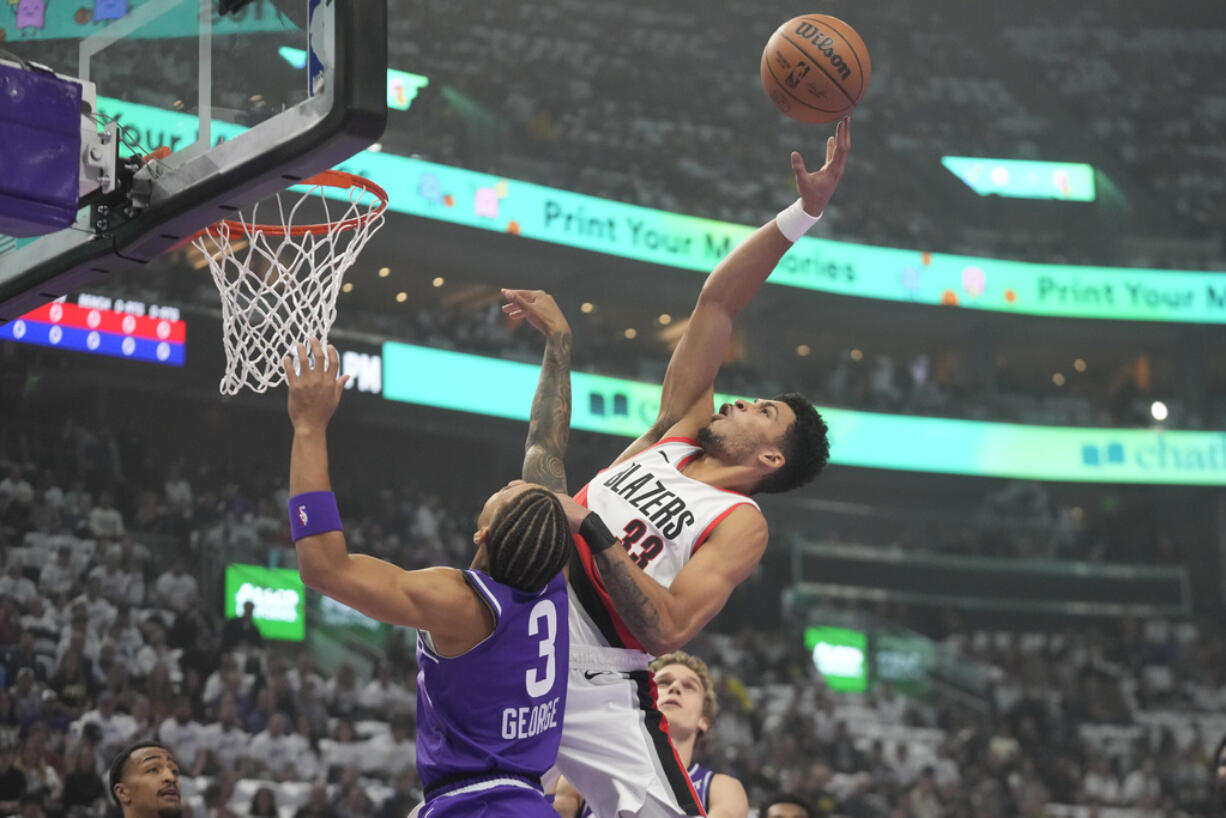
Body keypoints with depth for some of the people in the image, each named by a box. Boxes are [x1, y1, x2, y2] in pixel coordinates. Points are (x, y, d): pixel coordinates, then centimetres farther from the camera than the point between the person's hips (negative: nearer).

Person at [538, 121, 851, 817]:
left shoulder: (741, 525, -7)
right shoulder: (680, 429, 11)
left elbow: (670, 628, -22)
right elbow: (717, 304, 8)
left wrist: (595, 532, -24)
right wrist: (803, 213, 2)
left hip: (599, 691, -6)